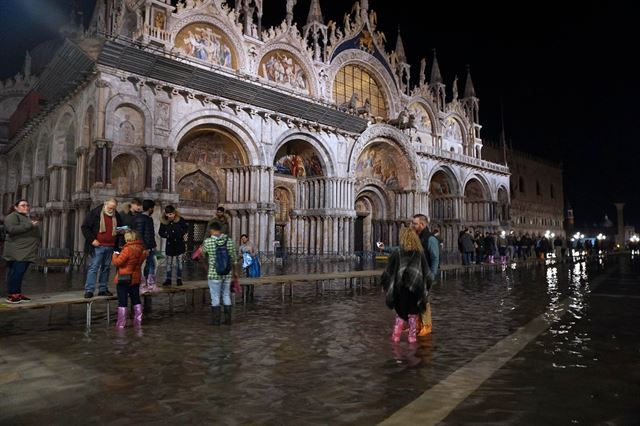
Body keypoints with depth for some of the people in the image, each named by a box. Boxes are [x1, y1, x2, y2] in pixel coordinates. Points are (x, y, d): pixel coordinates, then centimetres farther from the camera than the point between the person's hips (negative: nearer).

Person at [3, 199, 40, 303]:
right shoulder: (12, 216, -6)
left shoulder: (26, 217, 24)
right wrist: (30, 225, -22)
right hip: (17, 252, -9)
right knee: (16, 273, -11)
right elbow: (12, 229, -22)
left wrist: (35, 226, 13)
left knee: (20, 273, 10)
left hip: (26, 252, 9)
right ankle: (12, 295, -9)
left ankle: (18, 294, 13)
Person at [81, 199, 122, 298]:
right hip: (98, 246, -5)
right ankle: (88, 290, -4)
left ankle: (103, 289, 17)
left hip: (110, 247, 5)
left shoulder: (117, 216, 11)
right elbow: (84, 227, -3)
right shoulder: (95, 213, -2)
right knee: (94, 267, -8)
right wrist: (92, 240, -10)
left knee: (106, 267, 9)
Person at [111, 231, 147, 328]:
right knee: (136, 300, 16)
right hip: (136, 279, 7)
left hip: (124, 279, -7)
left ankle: (121, 324, 5)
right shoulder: (141, 249, 3)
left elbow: (117, 262, -19)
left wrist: (115, 255, 1)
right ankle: (138, 322, 21)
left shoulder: (128, 249, -21)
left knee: (122, 302, 1)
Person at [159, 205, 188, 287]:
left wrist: (181, 233, -15)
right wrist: (167, 235, -18)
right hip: (169, 245, 1)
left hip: (179, 244, -1)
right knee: (169, 263, 7)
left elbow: (186, 228, 1)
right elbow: (161, 232, 2)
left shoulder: (180, 220, -10)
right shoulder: (163, 222, -5)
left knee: (179, 262, 7)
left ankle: (179, 279, 17)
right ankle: (168, 279, 16)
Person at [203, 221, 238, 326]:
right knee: (226, 296, 15)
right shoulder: (229, 241, -3)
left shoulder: (208, 241, -11)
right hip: (227, 274, 3)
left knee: (215, 297, 8)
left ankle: (216, 320, 14)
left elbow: (203, 253, 10)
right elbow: (233, 259, 3)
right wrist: (235, 271, 16)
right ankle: (228, 319, 19)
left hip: (214, 274, -3)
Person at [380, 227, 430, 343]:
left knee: (400, 313, 14)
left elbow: (388, 272, -5)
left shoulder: (397, 254, -10)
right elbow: (426, 273, 1)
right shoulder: (420, 254, -4)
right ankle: (412, 336, 17)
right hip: (416, 289, 1)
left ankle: (396, 336, 15)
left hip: (400, 289, -1)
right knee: (413, 314, 13)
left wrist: (385, 285, 8)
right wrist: (424, 289, 10)